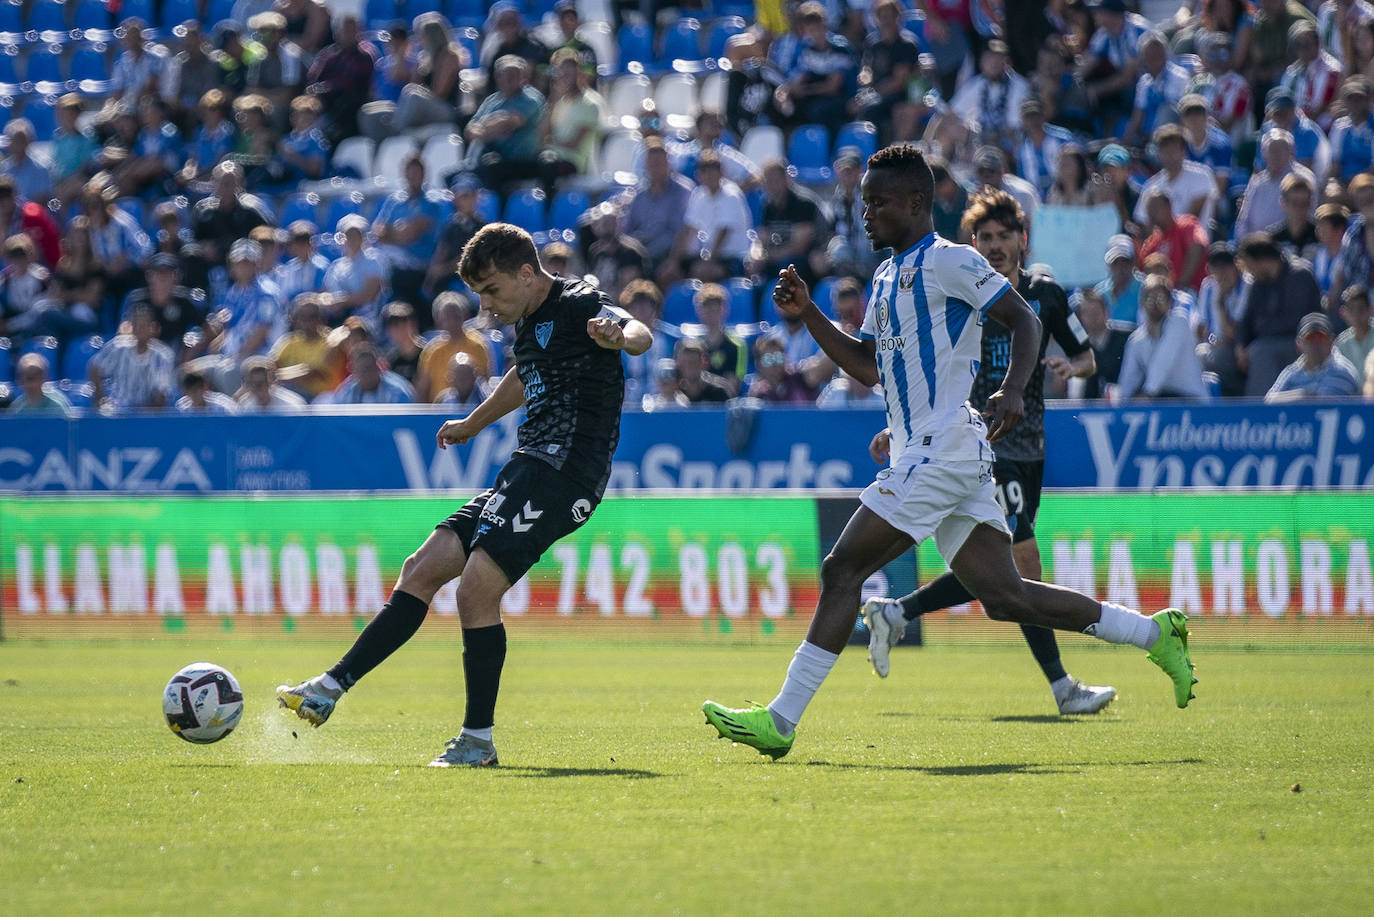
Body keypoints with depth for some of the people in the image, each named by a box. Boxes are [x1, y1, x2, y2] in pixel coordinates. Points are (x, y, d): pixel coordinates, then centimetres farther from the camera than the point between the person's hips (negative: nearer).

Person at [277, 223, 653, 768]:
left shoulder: (576, 306, -9)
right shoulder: (529, 323, 19)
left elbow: (639, 334, -29)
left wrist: (618, 335, -53)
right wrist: (471, 425, 56)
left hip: (566, 470, -10)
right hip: (529, 469, 10)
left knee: (477, 587, -20)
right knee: (423, 569, 6)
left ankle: (478, 740, -13)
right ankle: (331, 688, 8)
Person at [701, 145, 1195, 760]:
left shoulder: (950, 261, -7)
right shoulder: (887, 276, 21)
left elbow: (1025, 321, -11)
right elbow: (868, 367, 25)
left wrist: (1011, 392, -27)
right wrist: (807, 314, 14)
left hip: (945, 449, -10)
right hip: (920, 452, 10)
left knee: (843, 569, -12)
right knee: (1002, 595, 5)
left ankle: (782, 720, -11)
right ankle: (1153, 632, 10)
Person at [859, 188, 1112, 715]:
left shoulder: (1045, 296, 9)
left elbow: (1088, 358, 17)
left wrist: (1072, 366, -6)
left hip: (1028, 447, 6)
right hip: (982, 444, -6)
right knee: (1025, 560, -13)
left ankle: (894, 614, 21)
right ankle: (1062, 686, -10)